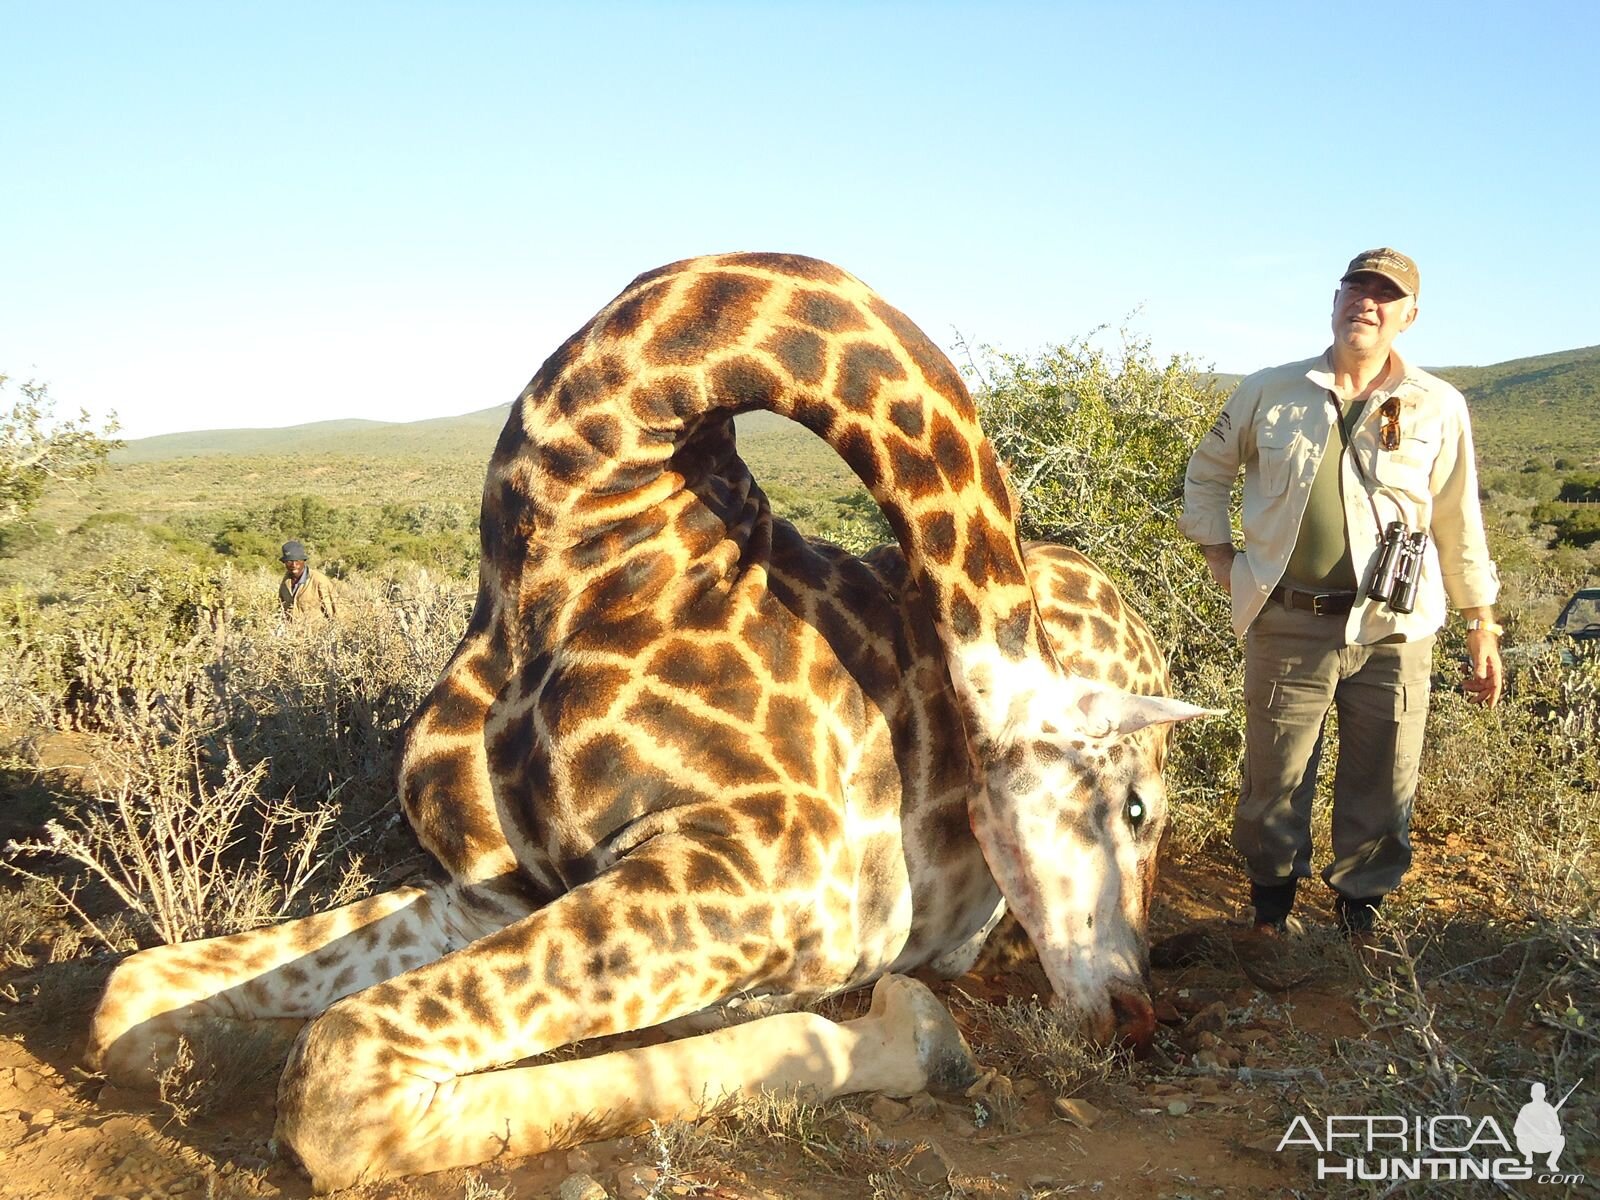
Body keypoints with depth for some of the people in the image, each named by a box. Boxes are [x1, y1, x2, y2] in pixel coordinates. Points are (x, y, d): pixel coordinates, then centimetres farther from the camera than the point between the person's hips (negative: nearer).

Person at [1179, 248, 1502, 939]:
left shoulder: (1438, 407, 4)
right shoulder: (1270, 391, 4)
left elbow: (1460, 524, 8)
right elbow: (1207, 471, 17)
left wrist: (1482, 629, 9)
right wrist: (1217, 554, 7)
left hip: (1392, 630, 0)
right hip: (1287, 625, 0)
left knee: (1383, 787, 8)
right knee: (1274, 780, 8)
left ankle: (1361, 908, 28)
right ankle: (1270, 903, 28)